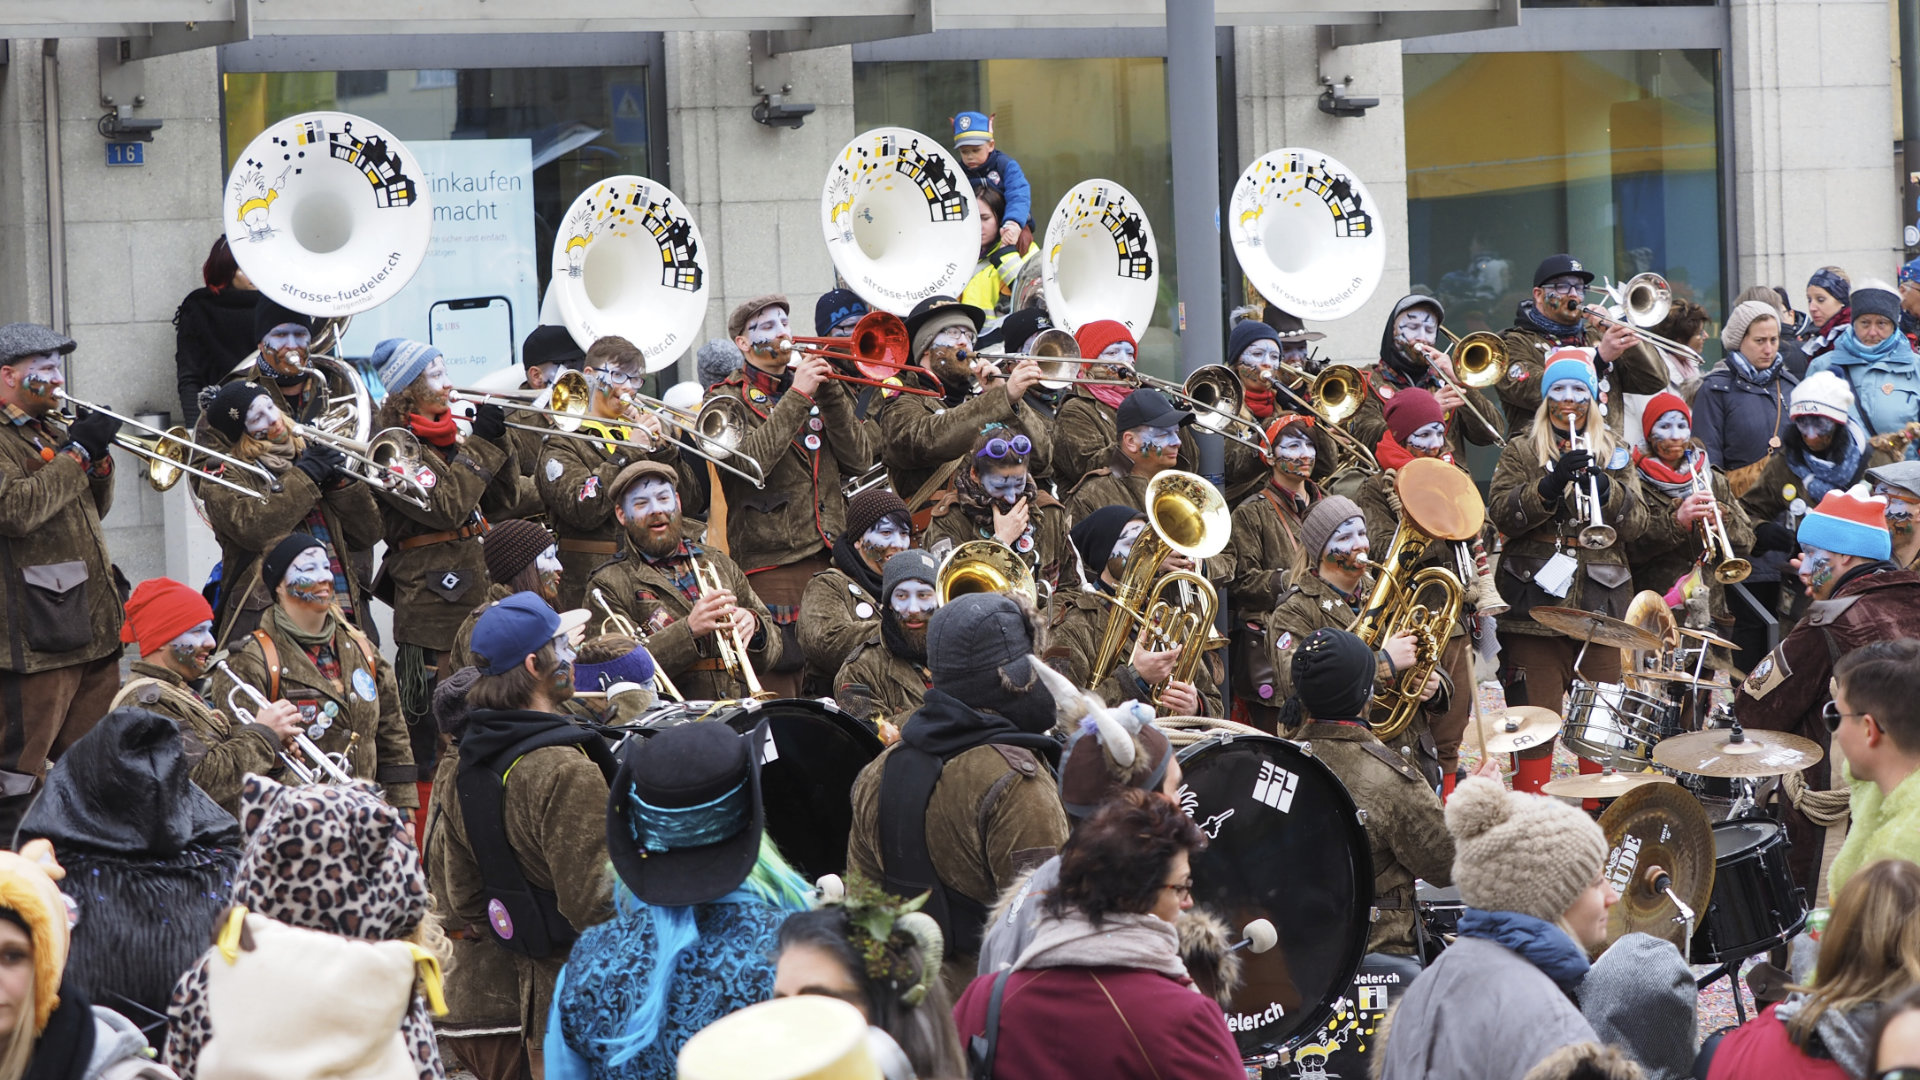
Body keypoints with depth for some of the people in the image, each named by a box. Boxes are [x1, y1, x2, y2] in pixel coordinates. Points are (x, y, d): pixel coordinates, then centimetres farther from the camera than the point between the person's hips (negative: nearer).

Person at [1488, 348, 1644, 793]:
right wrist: (1550, 484, -21)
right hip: (1536, 602, -2)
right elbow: (1501, 513, -7)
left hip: (1601, 603, 2)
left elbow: (1636, 524, 3)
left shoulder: (1614, 453, 15)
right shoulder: (1521, 452, 9)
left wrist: (1605, 487, -15)